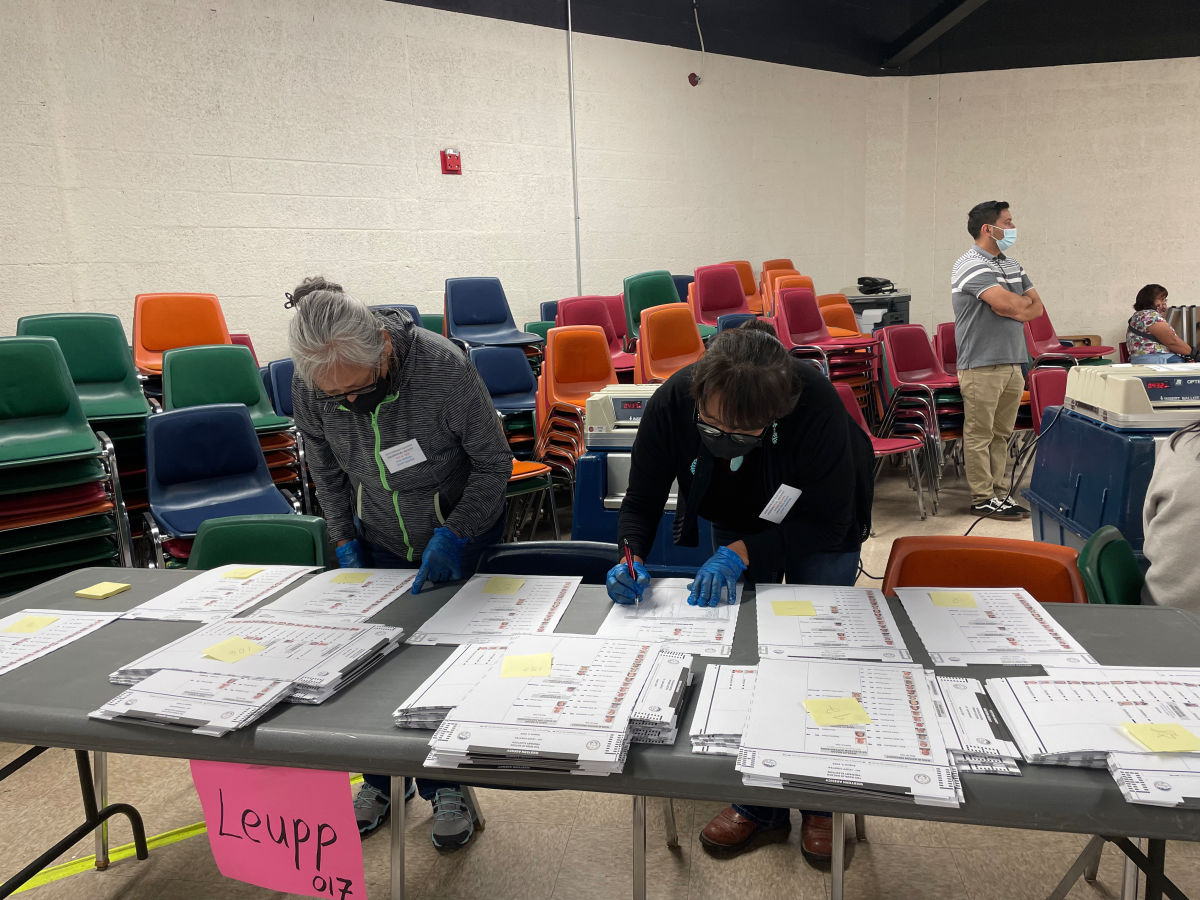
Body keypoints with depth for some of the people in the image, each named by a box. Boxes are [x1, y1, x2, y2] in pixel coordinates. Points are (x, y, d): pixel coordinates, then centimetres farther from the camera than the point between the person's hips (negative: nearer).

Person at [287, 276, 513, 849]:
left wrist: (452, 535, -24)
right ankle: (384, 777, 30)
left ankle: (447, 783, 25)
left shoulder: (444, 368, -33)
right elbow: (327, 471, 0)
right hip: (379, 539, 3)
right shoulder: (308, 388, -21)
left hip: (462, 530, -3)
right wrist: (345, 543, -5)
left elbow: (494, 463, -20)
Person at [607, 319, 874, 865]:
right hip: (736, 521, 2)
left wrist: (740, 552, -39)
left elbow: (825, 520, -30)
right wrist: (633, 558, -37)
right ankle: (758, 803, 18)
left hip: (820, 526, -2)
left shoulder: (817, 405, -41)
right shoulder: (672, 402, -33)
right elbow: (641, 501, -19)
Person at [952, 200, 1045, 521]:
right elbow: (1007, 303, -20)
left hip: (1012, 362, 8)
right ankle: (982, 498, 4)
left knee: (1001, 433, 11)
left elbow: (1036, 307, 13)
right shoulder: (971, 265, -11)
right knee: (980, 434, -2)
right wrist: (1023, 302, 2)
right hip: (982, 365, -8)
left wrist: (1013, 307, -7)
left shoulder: (1012, 265, 18)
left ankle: (999, 492, 18)